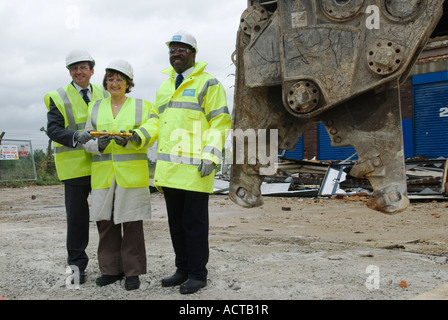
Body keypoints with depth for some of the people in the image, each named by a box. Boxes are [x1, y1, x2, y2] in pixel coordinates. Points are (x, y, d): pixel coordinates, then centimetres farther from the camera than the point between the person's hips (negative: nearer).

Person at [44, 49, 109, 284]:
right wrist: (75, 137, -25)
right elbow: (53, 129, -7)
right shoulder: (58, 98, 4)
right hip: (74, 165, -2)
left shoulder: (104, 95, 14)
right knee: (77, 216, 2)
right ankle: (76, 264, 14)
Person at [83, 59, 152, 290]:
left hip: (132, 174, -3)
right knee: (107, 222, 6)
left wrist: (131, 140, -20)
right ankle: (111, 269, 18)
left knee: (132, 223, -1)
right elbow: (87, 140, 9)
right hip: (103, 174, 3)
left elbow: (148, 139, 0)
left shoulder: (141, 107, 6)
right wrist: (98, 145, -13)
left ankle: (133, 271, 8)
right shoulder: (95, 108, 13)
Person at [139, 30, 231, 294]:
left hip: (194, 168, -7)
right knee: (176, 221, 13)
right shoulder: (164, 87, 20)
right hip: (169, 168, 7)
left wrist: (210, 156, -16)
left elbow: (220, 121, -7)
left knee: (194, 222, -1)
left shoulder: (208, 83, -2)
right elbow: (155, 119, 22)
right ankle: (183, 269, 25)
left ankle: (198, 274, 11)